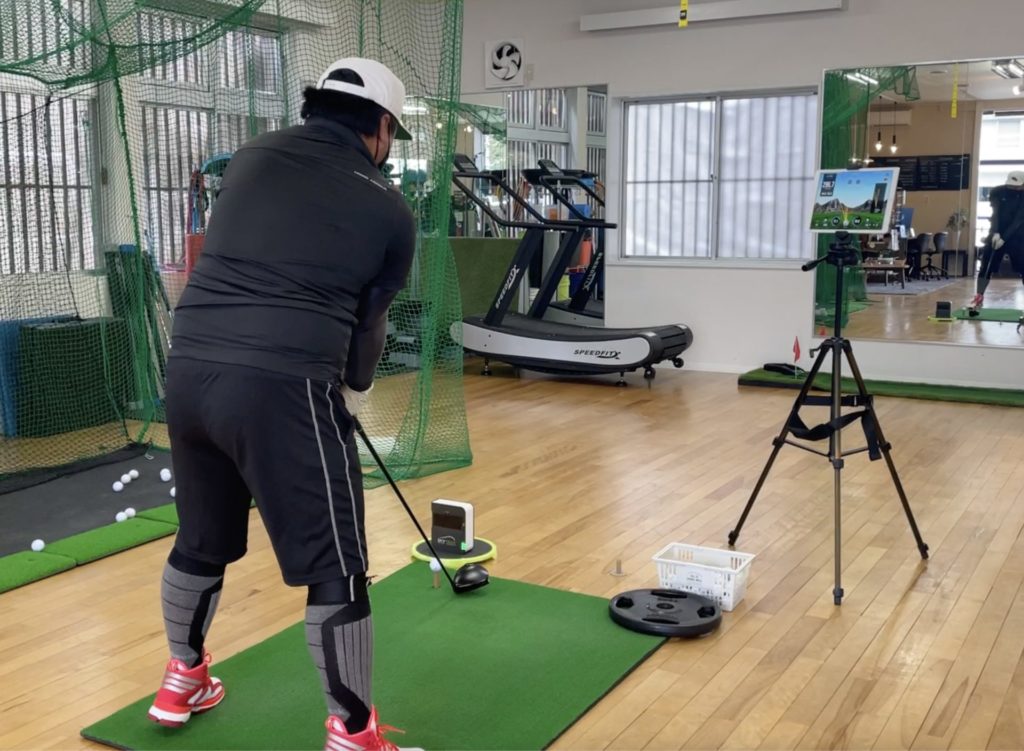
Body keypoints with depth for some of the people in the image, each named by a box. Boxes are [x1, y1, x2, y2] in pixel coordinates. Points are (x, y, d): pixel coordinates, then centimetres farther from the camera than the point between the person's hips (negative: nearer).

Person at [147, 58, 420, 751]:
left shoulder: (253, 157, 15)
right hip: (283, 386, -6)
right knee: (335, 568, 6)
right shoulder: (389, 210, 3)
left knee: (202, 540, 25)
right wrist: (351, 392, 33)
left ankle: (184, 681, 45)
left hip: (190, 370, 6)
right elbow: (369, 321, 13)